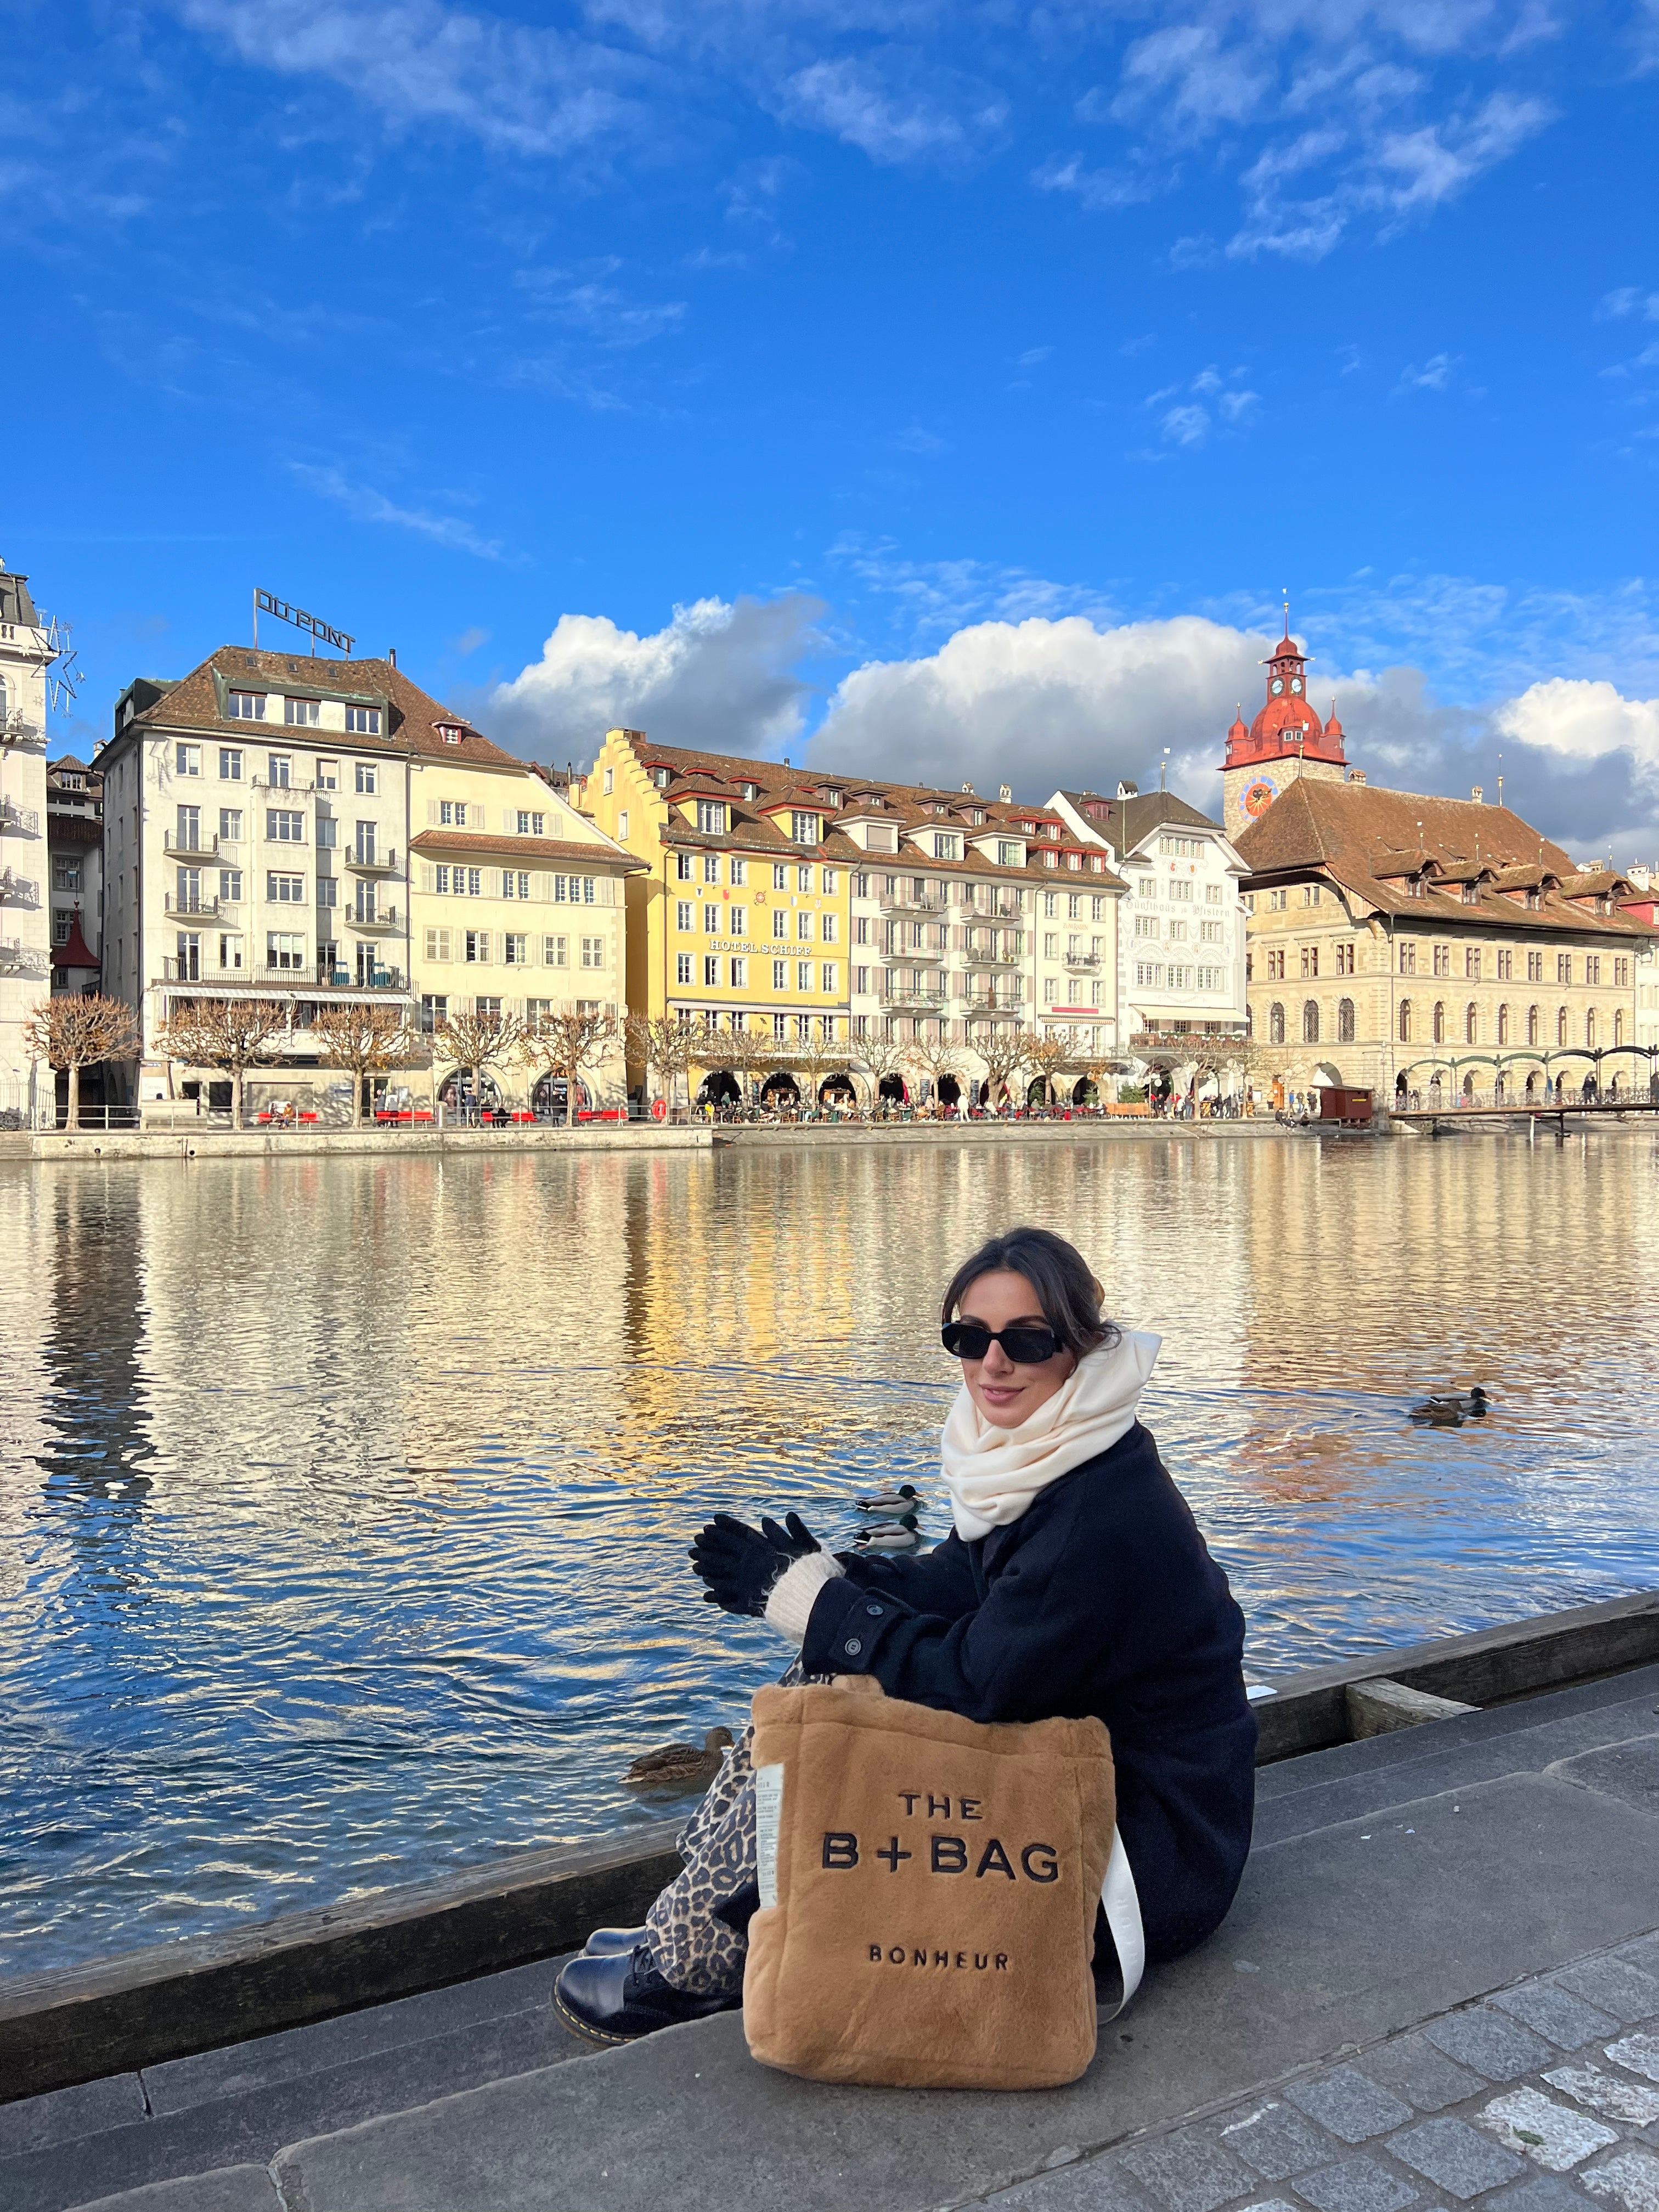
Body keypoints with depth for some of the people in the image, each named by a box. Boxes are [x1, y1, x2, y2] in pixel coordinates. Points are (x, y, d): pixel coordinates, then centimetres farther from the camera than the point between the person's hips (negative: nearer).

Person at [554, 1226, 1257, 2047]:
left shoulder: (1107, 1512, -29)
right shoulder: (1041, 1456, 1)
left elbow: (976, 1681, -25)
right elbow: (955, 1586, 5)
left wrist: (810, 1596, -17)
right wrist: (831, 1576, -11)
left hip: (1155, 1850, -9)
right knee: (832, 1671, 1)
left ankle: (691, 1970, 8)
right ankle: (692, 1926, 13)